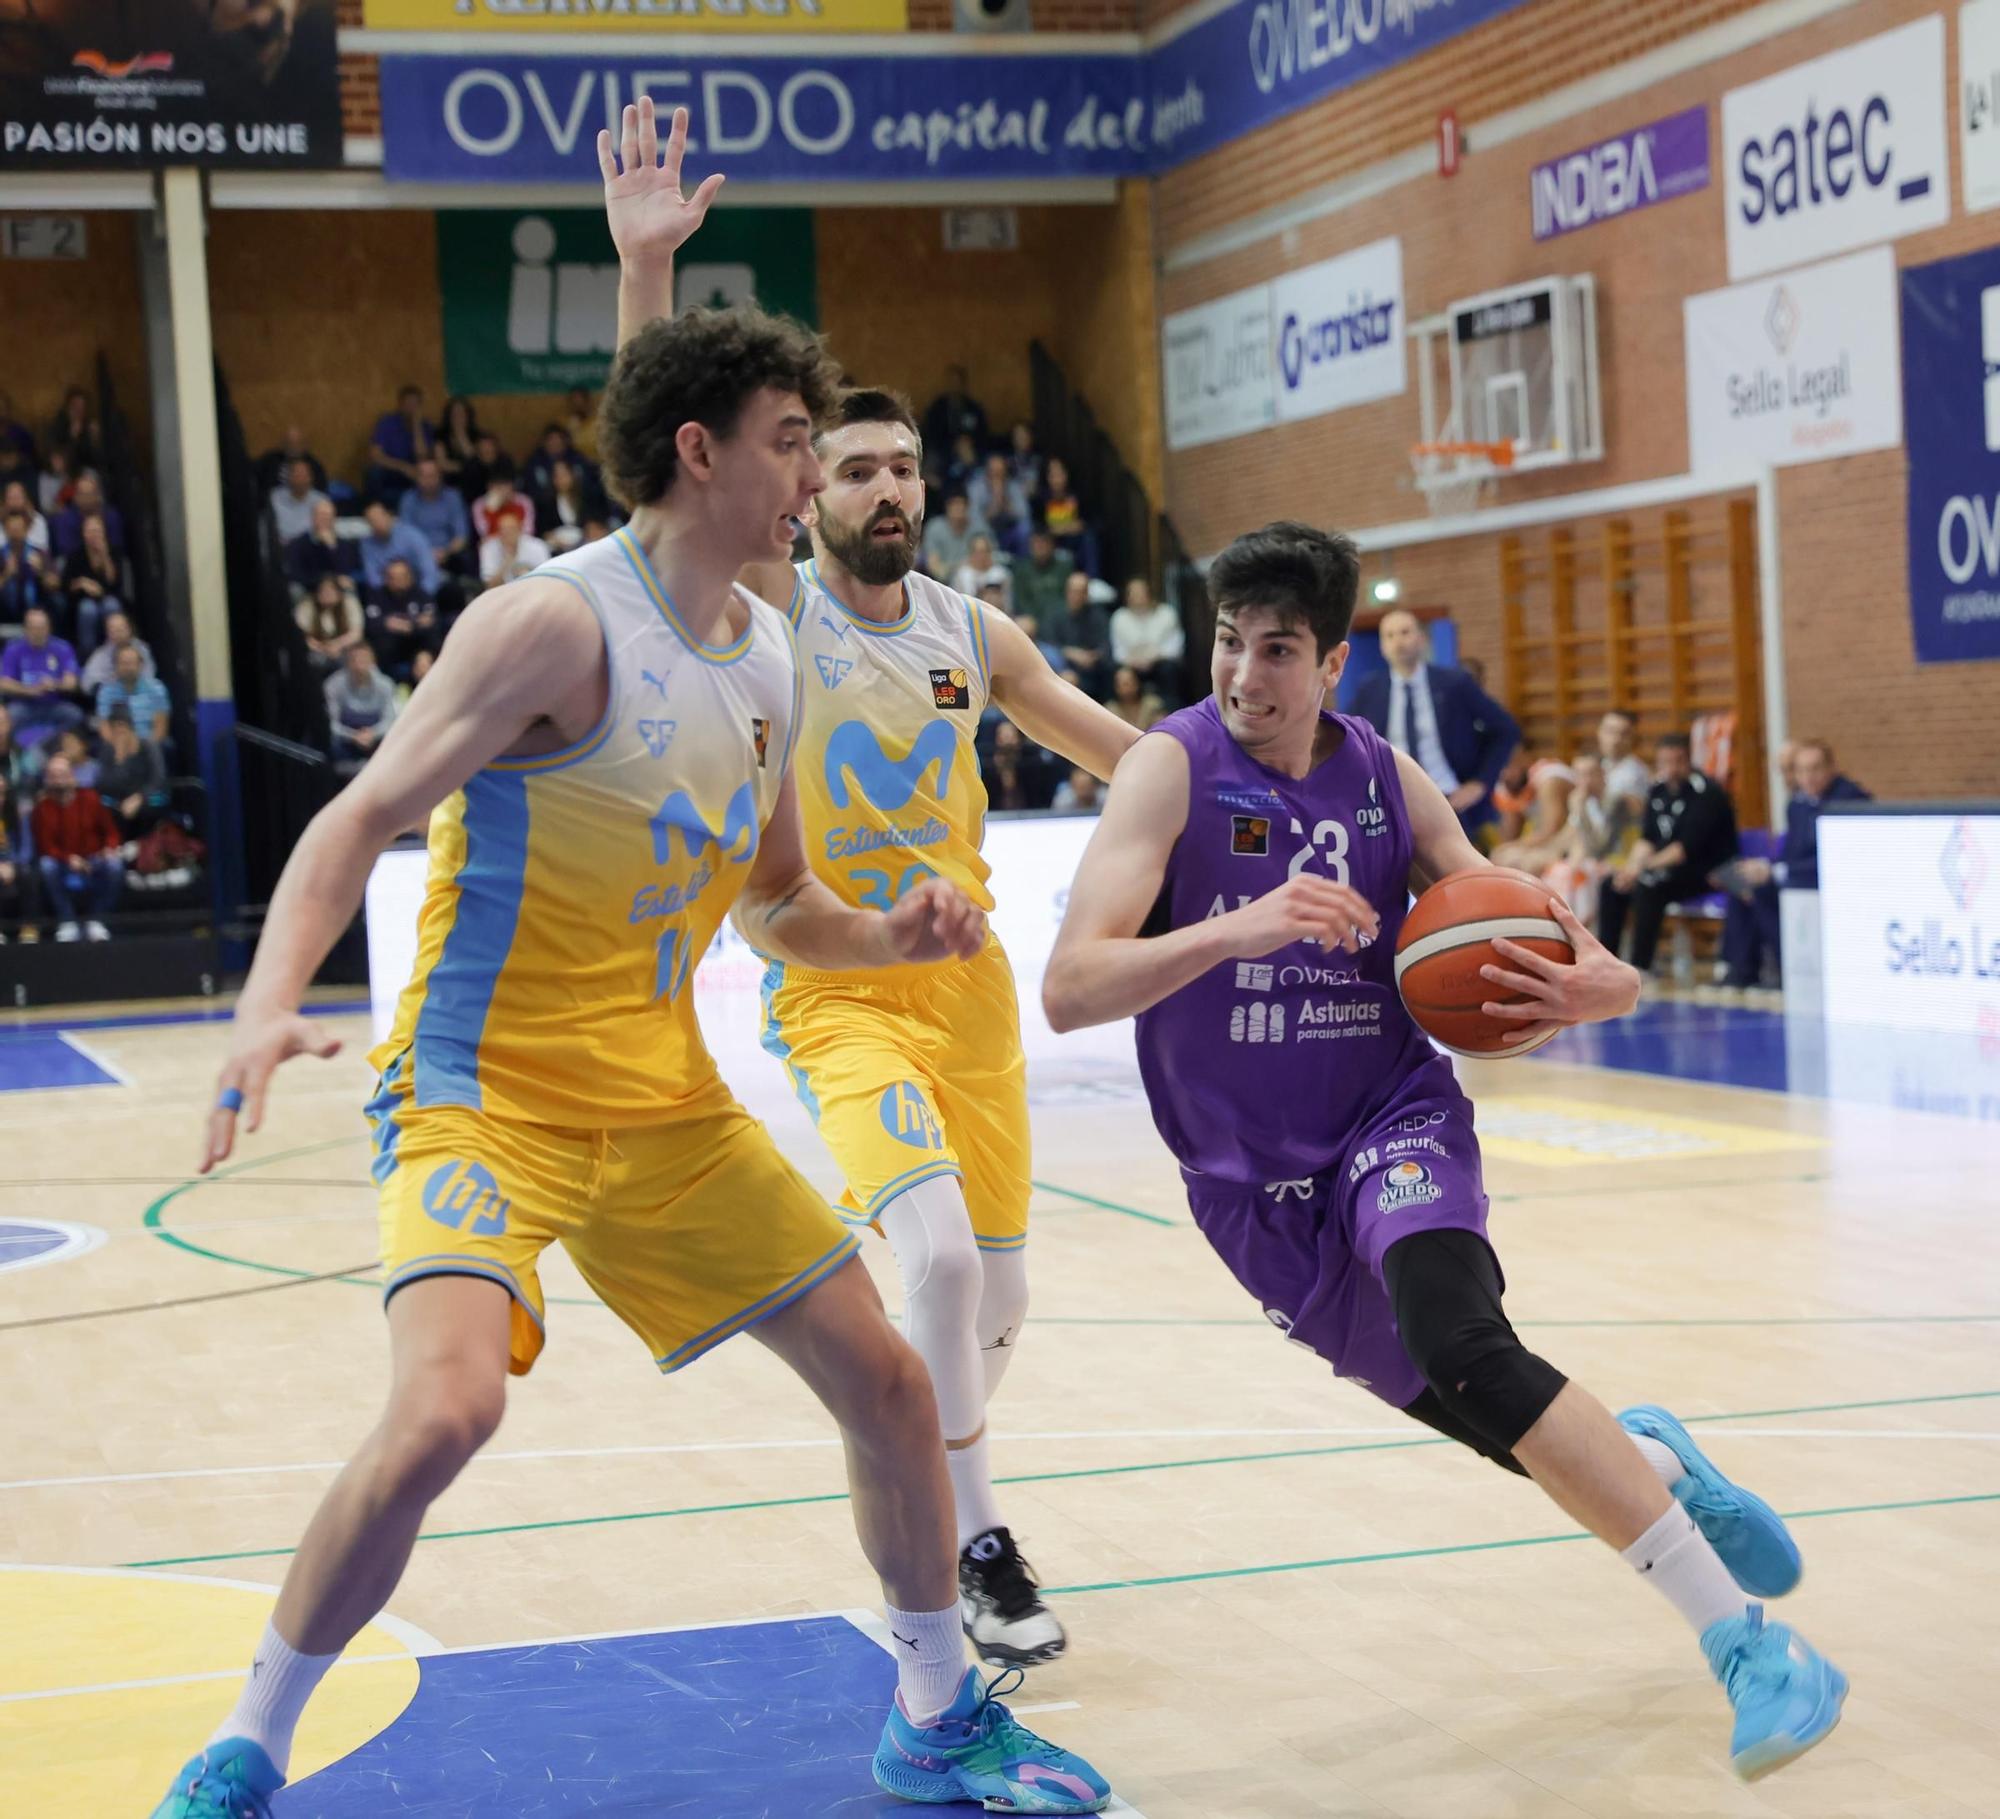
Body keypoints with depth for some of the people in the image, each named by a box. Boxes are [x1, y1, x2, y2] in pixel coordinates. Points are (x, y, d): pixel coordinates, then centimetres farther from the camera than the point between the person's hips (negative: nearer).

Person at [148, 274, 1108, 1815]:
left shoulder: (771, 658, 8)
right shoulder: (562, 623, -17)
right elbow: (359, 821, -20)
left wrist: (888, 937, -1)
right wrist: (270, 1007, -36)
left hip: (665, 1096, 8)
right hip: (483, 1090, -7)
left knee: (886, 1378, 8)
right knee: (448, 1404, -28)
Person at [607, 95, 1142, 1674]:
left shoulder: (975, 631, 4)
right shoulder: (772, 606, -8)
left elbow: (1115, 749, 17)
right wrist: (648, 268, -34)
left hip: (968, 979, 5)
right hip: (837, 990, -5)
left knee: (999, 1292, 10)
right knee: (940, 1256, -24)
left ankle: (933, 1489, 37)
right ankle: (977, 1548, -8)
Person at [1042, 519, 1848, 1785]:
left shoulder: (1388, 779, -2)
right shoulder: (1175, 767, -12)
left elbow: (1503, 951, 6)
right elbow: (1070, 990, -22)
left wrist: (1590, 988, -18)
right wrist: (1236, 928, -37)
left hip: (1394, 1116, 0)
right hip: (1253, 1181, 0)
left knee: (1456, 1336, -31)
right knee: (1507, 1426, 4)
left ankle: (1747, 1637, -28)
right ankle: (1651, 1465, 41)